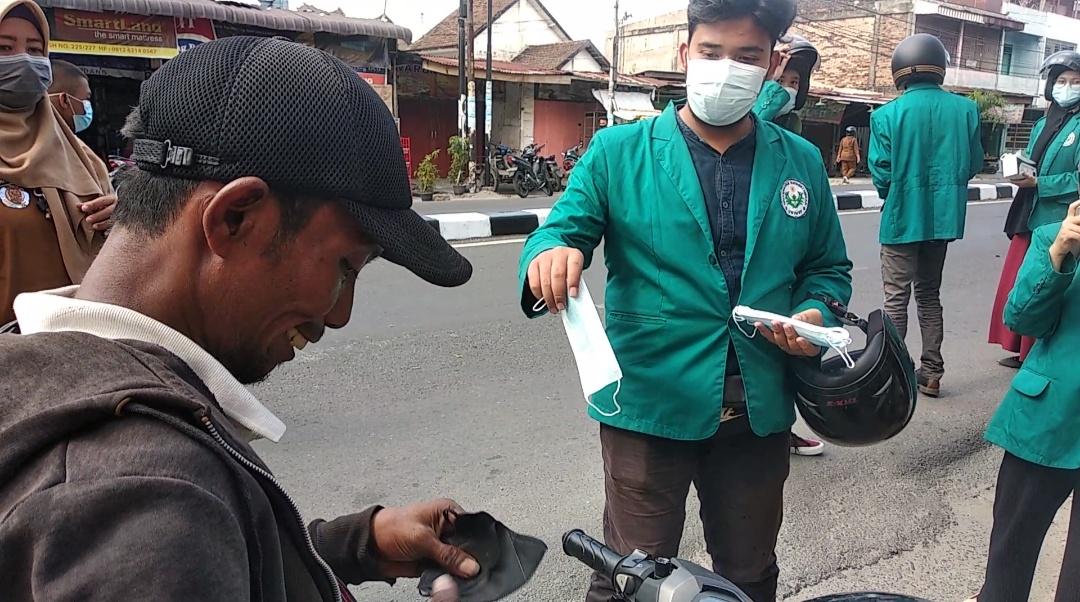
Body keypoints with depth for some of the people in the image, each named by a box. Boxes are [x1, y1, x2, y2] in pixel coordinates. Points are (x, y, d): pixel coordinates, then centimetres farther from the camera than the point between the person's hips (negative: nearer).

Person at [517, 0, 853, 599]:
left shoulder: (801, 163, 6)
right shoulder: (618, 152, -3)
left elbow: (828, 267, 14)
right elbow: (562, 229, -10)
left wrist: (816, 314, -8)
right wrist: (551, 252, -34)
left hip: (760, 413, 4)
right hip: (649, 407, -3)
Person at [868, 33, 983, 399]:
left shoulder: (887, 114, -12)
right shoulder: (966, 109, -1)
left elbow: (881, 173, -11)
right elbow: (974, 164, 4)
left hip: (903, 216, -4)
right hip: (944, 215, 4)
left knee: (896, 297, 4)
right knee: (929, 294, 16)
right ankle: (931, 372, 20)